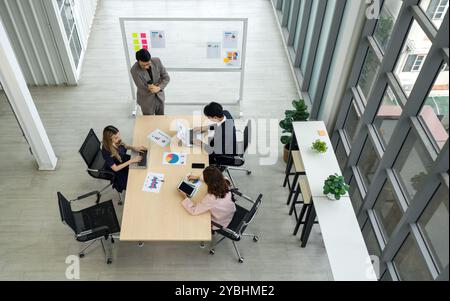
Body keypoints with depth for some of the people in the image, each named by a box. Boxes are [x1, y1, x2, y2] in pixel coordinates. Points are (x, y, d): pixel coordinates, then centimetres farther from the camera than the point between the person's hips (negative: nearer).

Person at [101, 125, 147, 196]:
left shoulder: (117, 141, -19)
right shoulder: (106, 152, -35)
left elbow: (125, 146, 5)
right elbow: (115, 168, -29)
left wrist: (135, 148, -14)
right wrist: (131, 161, -30)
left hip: (123, 160, 6)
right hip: (116, 171, -6)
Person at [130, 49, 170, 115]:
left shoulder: (157, 61, -18)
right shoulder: (135, 70, -28)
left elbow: (166, 78, -10)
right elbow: (143, 90, -24)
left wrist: (159, 87, -28)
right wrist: (158, 84, -19)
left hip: (160, 97, 4)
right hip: (146, 101, -4)